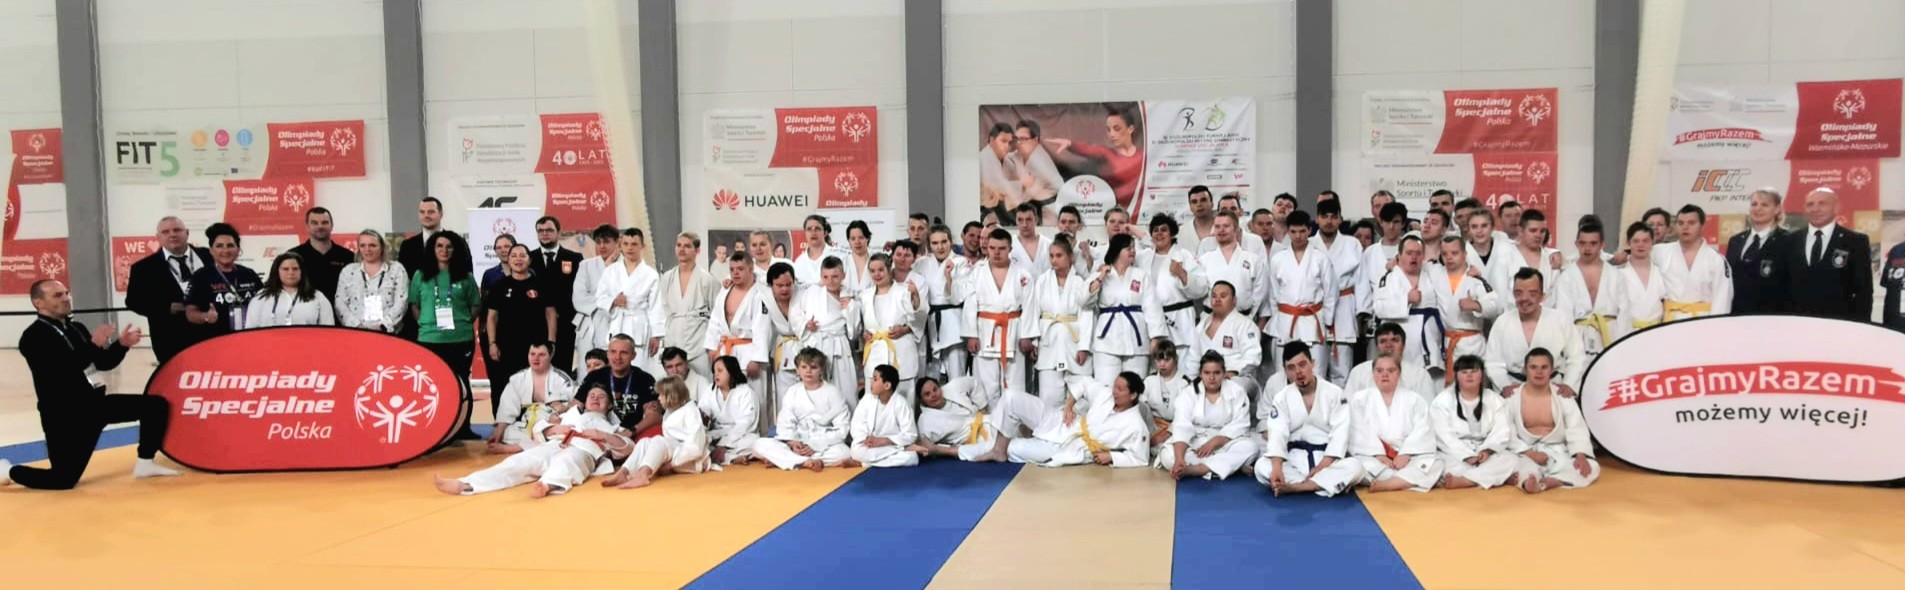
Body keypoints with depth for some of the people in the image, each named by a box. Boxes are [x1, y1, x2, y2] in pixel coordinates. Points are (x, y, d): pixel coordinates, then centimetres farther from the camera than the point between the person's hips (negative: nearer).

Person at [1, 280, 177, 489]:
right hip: (63, 416, -7)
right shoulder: (34, 336, -11)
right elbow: (62, 371, -26)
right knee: (64, 479, -11)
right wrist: (93, 345, -31)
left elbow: (103, 363, 16)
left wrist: (122, 344, -2)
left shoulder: (76, 328, 14)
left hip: (93, 404, 8)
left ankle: (145, 463, 9)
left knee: (156, 405, 0)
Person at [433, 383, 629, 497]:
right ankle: (464, 485, -42)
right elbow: (538, 427, 29)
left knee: (564, 464, -42)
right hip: (553, 447, 4)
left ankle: (547, 485, -78)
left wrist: (602, 435, -2)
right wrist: (555, 428, 6)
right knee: (518, 463, -24)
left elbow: (627, 446, 11)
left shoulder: (610, 427, 30)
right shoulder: (572, 414, 38)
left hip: (583, 452, -4)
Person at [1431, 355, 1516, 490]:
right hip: (1454, 455, -3)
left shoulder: (1495, 399, 12)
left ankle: (1460, 481, -36)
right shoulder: (1442, 400, 3)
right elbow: (1444, 436, -8)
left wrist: (1487, 450, -21)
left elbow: (1500, 432, 0)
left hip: (1485, 455, 3)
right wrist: (1467, 456, -22)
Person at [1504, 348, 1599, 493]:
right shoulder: (1512, 398, 0)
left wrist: (1580, 455, -22)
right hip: (1525, 453, -3)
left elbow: (1577, 430, -3)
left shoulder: (1563, 397, 4)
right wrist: (1530, 453, -18)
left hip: (1557, 453, 3)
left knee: (1592, 467, -24)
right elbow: (1507, 433, -4)